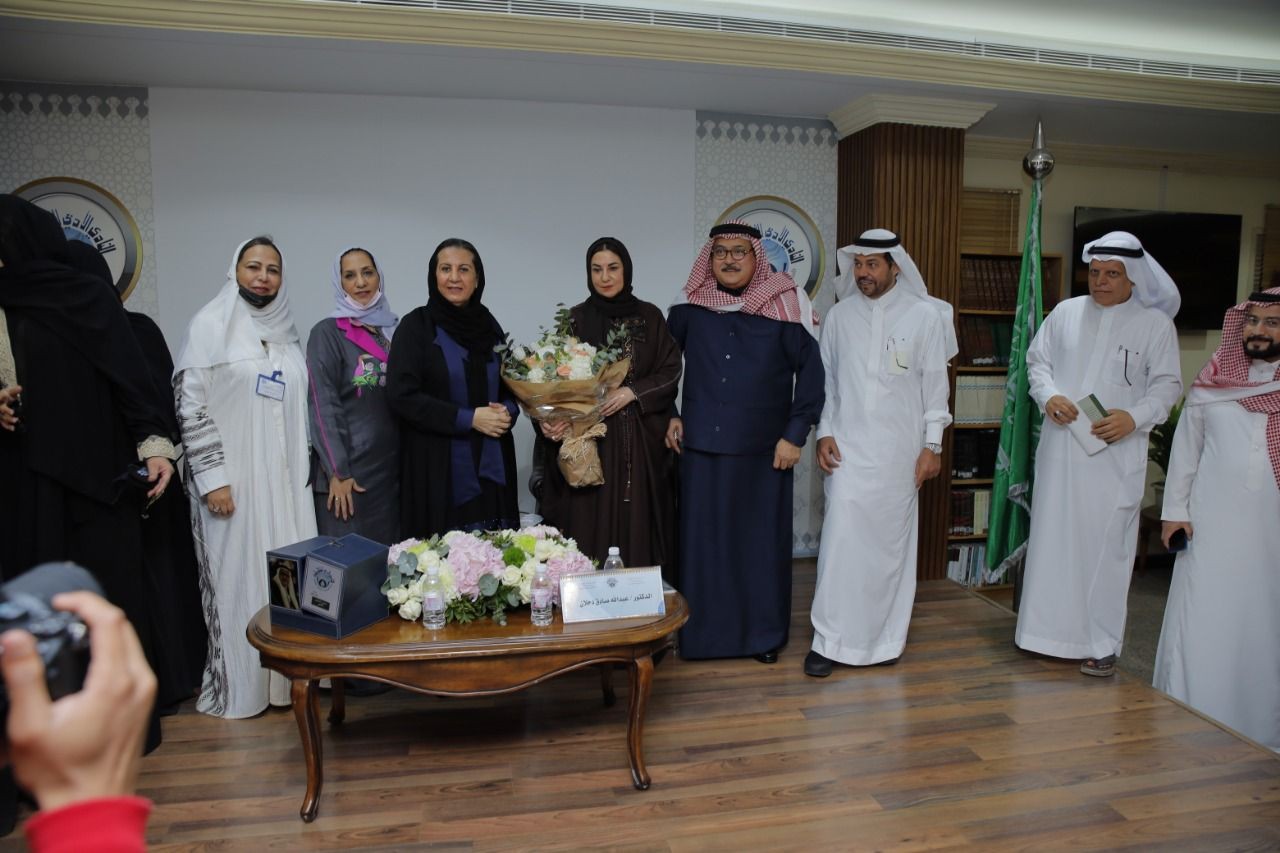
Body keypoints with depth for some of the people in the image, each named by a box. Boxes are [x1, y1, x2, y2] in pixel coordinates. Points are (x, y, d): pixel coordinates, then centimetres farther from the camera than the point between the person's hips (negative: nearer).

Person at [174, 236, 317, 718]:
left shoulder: (286, 331, 12)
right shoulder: (211, 324, -4)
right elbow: (190, 404, -9)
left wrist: (306, 468, 12)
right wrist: (211, 476, -13)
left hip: (285, 479, 5)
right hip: (233, 478, -5)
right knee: (237, 576, 3)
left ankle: (288, 675, 19)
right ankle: (237, 685, 16)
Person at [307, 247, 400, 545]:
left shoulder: (394, 329, 11)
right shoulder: (327, 333, -5)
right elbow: (323, 407, -10)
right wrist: (337, 472, -14)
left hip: (393, 466, 5)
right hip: (348, 467, -5)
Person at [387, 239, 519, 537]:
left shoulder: (488, 325, 9)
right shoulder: (416, 325, -4)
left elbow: (511, 385, 18)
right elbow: (401, 394, -11)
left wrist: (507, 411, -5)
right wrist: (467, 418, -15)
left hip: (491, 465, 4)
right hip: (438, 467, -4)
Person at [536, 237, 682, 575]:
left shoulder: (650, 317, 7)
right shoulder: (577, 319, 3)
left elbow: (671, 371, 4)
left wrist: (633, 391, -12)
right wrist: (553, 418, -20)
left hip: (642, 441, 1)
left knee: (639, 529, 3)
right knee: (591, 527, -3)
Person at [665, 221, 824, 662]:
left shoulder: (785, 306, -4)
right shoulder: (689, 306, 4)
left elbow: (811, 369, -2)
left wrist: (795, 433, -6)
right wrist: (669, 414, 9)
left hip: (763, 449, -2)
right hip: (702, 446, 2)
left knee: (762, 540, 6)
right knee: (702, 541, 6)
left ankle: (764, 633, 20)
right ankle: (701, 632, 19)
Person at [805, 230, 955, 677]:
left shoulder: (924, 315, -1)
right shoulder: (839, 316, 4)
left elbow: (935, 383, 1)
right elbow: (826, 379, 8)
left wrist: (932, 445, -1)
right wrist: (824, 433, -1)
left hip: (900, 450, 0)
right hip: (848, 446, 1)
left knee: (892, 540, 6)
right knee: (841, 537, -6)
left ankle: (886, 636, 21)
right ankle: (829, 640, 1)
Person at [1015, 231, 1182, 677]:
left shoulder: (1154, 323, 0)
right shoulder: (1066, 312, 7)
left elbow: (1167, 385, 1)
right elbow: (1037, 359, 12)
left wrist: (1134, 417, -16)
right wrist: (1048, 395, -7)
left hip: (1114, 455, -2)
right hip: (1060, 447, 3)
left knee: (1105, 545, 1)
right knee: (1052, 537, 8)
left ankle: (1101, 644, 13)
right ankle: (1051, 629, 22)